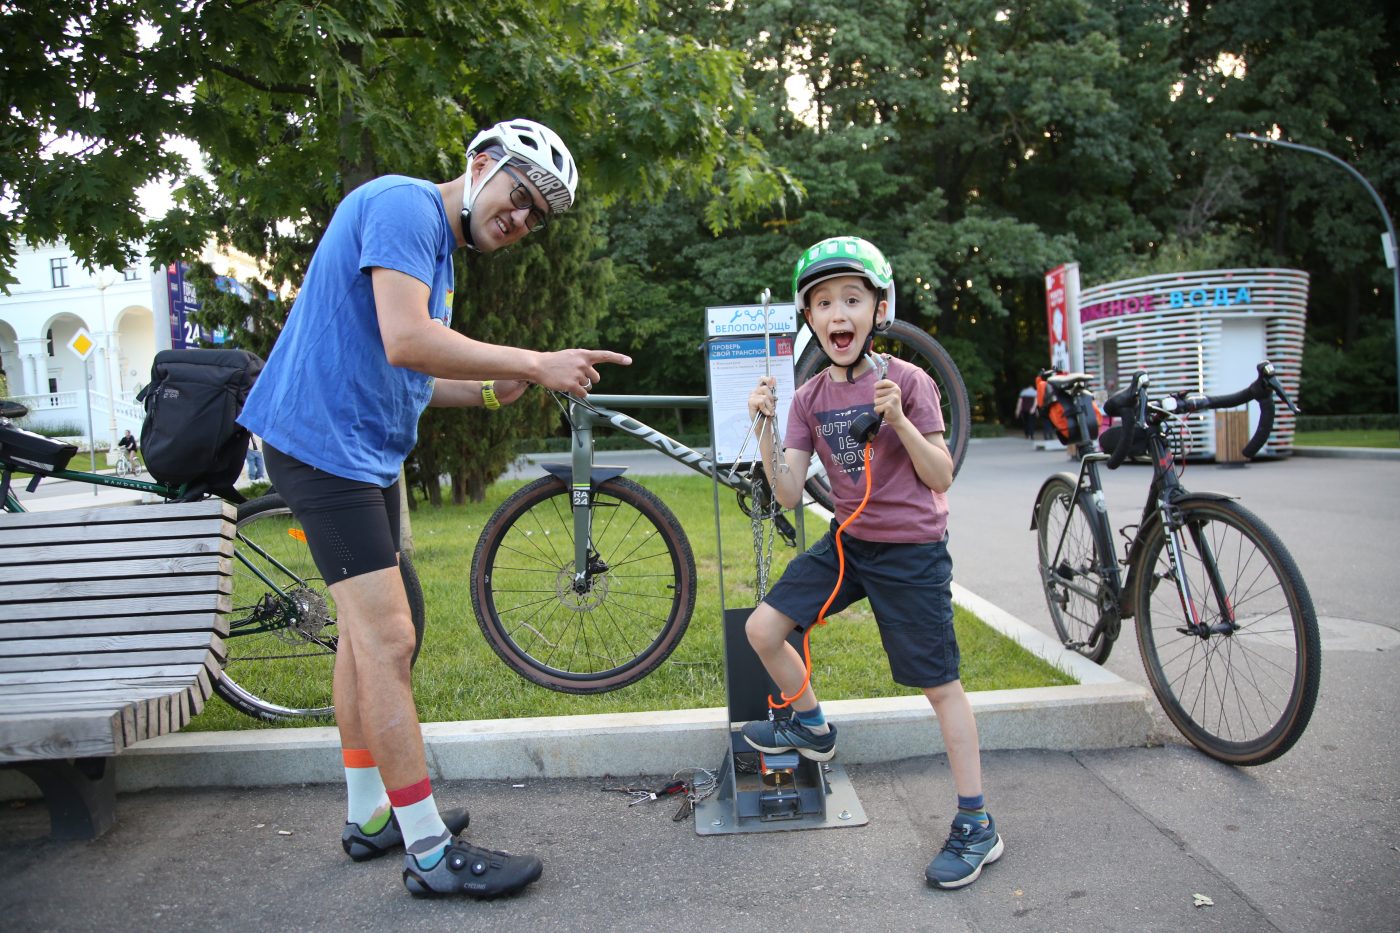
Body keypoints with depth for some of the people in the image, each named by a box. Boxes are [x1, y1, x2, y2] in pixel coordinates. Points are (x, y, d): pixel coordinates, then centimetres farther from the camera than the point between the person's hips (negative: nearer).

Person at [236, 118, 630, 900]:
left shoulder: (437, 246, 17)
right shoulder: (403, 204, -13)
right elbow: (405, 340, -27)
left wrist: (489, 392, 2)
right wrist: (534, 362, -23)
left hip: (365, 448, 11)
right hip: (325, 441, -11)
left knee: (369, 631, 15)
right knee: (387, 639, -11)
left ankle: (371, 814, 29)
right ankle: (432, 853, -2)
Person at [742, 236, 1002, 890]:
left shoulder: (906, 381, -11)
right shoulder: (809, 398, 1)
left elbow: (941, 476, -12)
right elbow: (788, 494, -4)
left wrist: (899, 420, -25)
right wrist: (764, 431, -17)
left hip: (911, 550, -5)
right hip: (847, 541, 5)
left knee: (939, 685, 0)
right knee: (762, 628, 0)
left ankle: (976, 826, 15)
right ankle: (813, 727, 27)